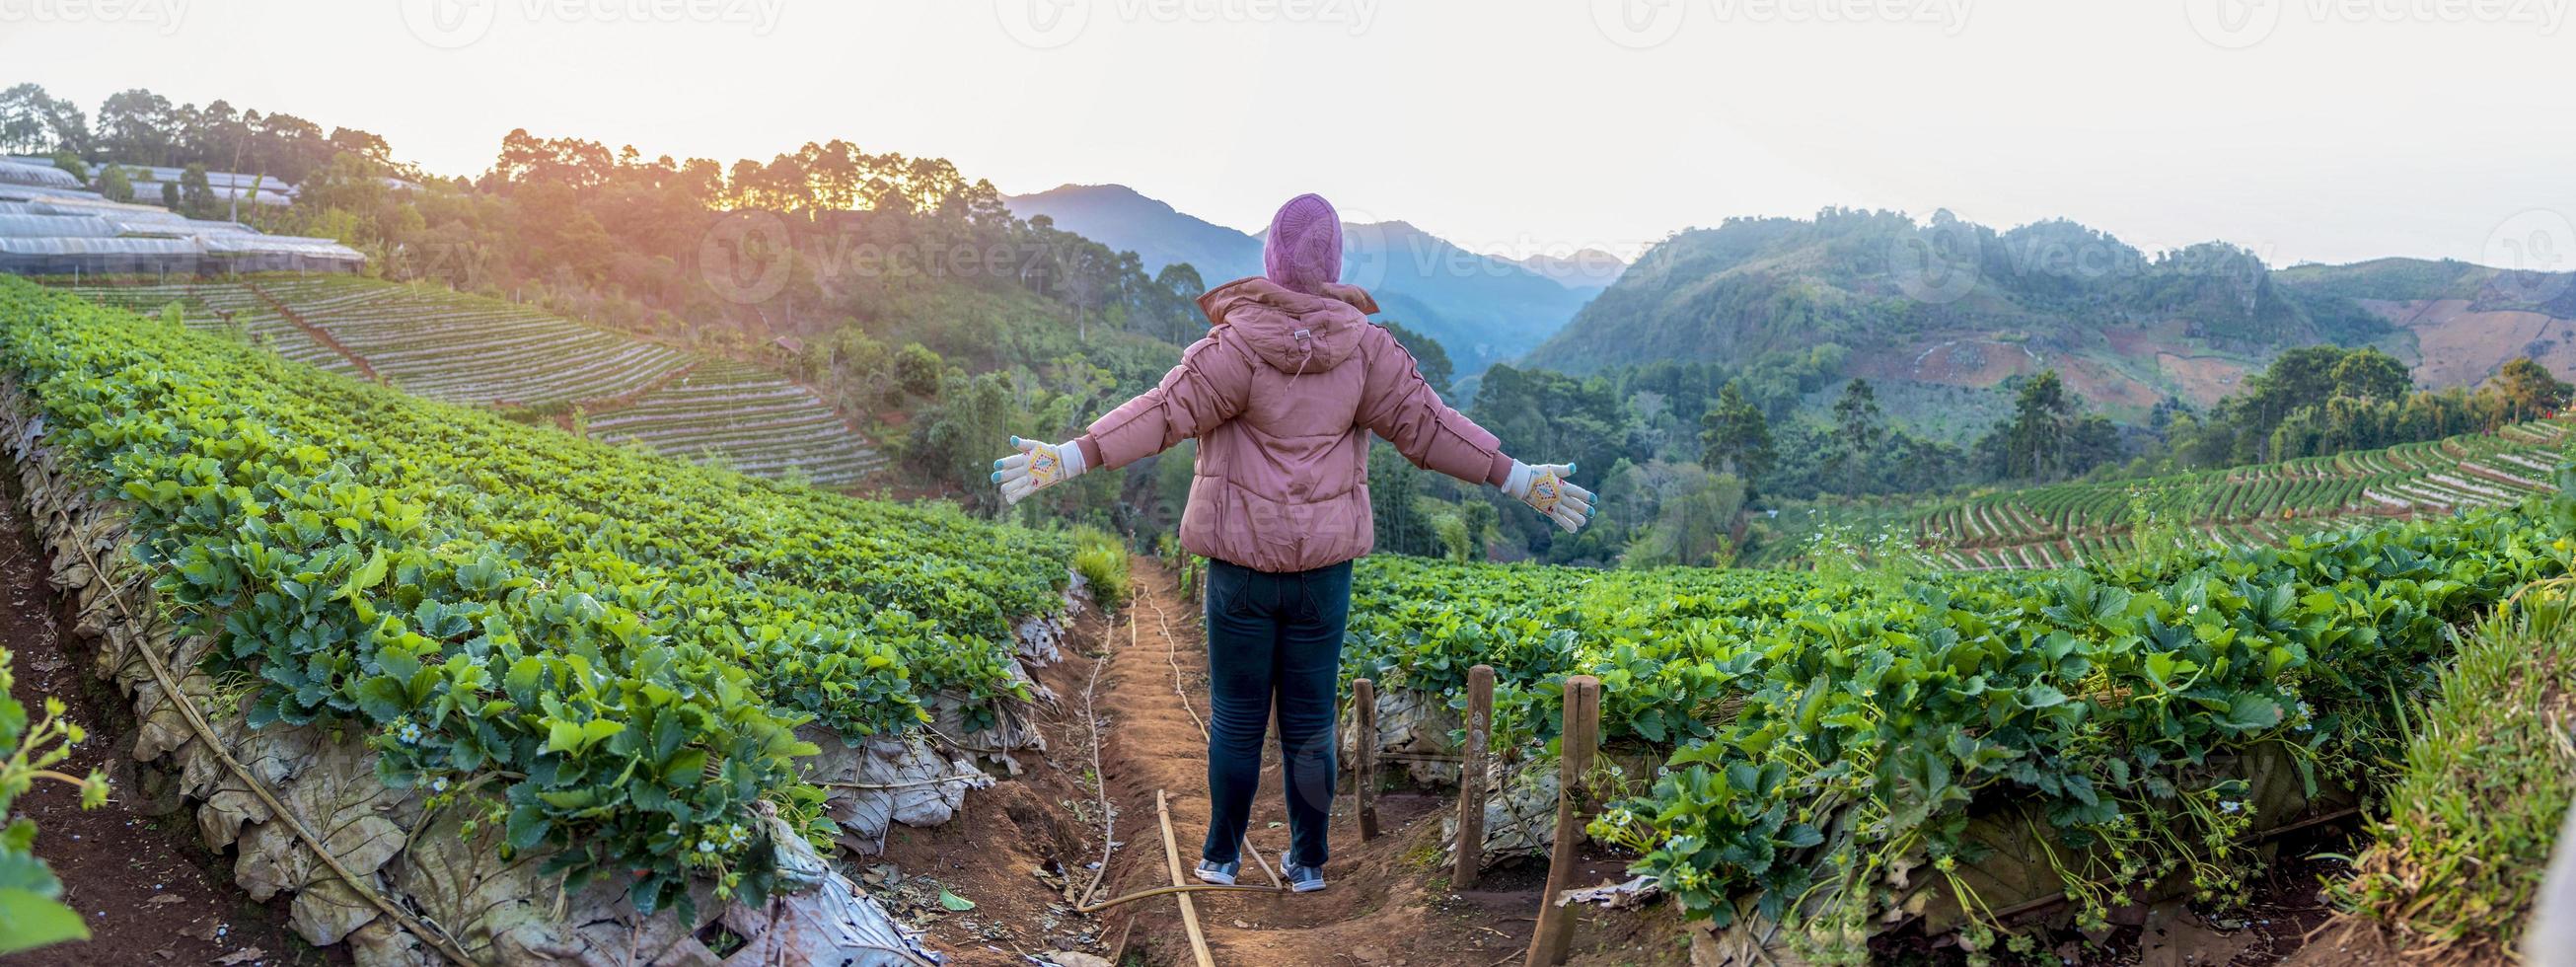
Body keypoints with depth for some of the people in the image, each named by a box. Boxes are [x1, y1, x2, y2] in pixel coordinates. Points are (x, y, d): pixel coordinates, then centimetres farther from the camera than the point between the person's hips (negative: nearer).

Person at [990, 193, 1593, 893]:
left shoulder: (1240, 342, -11)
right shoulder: (1364, 345, -3)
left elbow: (1166, 412, -16)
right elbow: (1426, 425, -2)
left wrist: (1066, 459, -15)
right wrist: (1524, 482, 5)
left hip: (1242, 561, -2)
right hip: (1325, 565, 2)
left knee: (1236, 716, 10)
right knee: (1310, 722, 11)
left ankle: (1221, 858, 21)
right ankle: (1307, 863, 21)